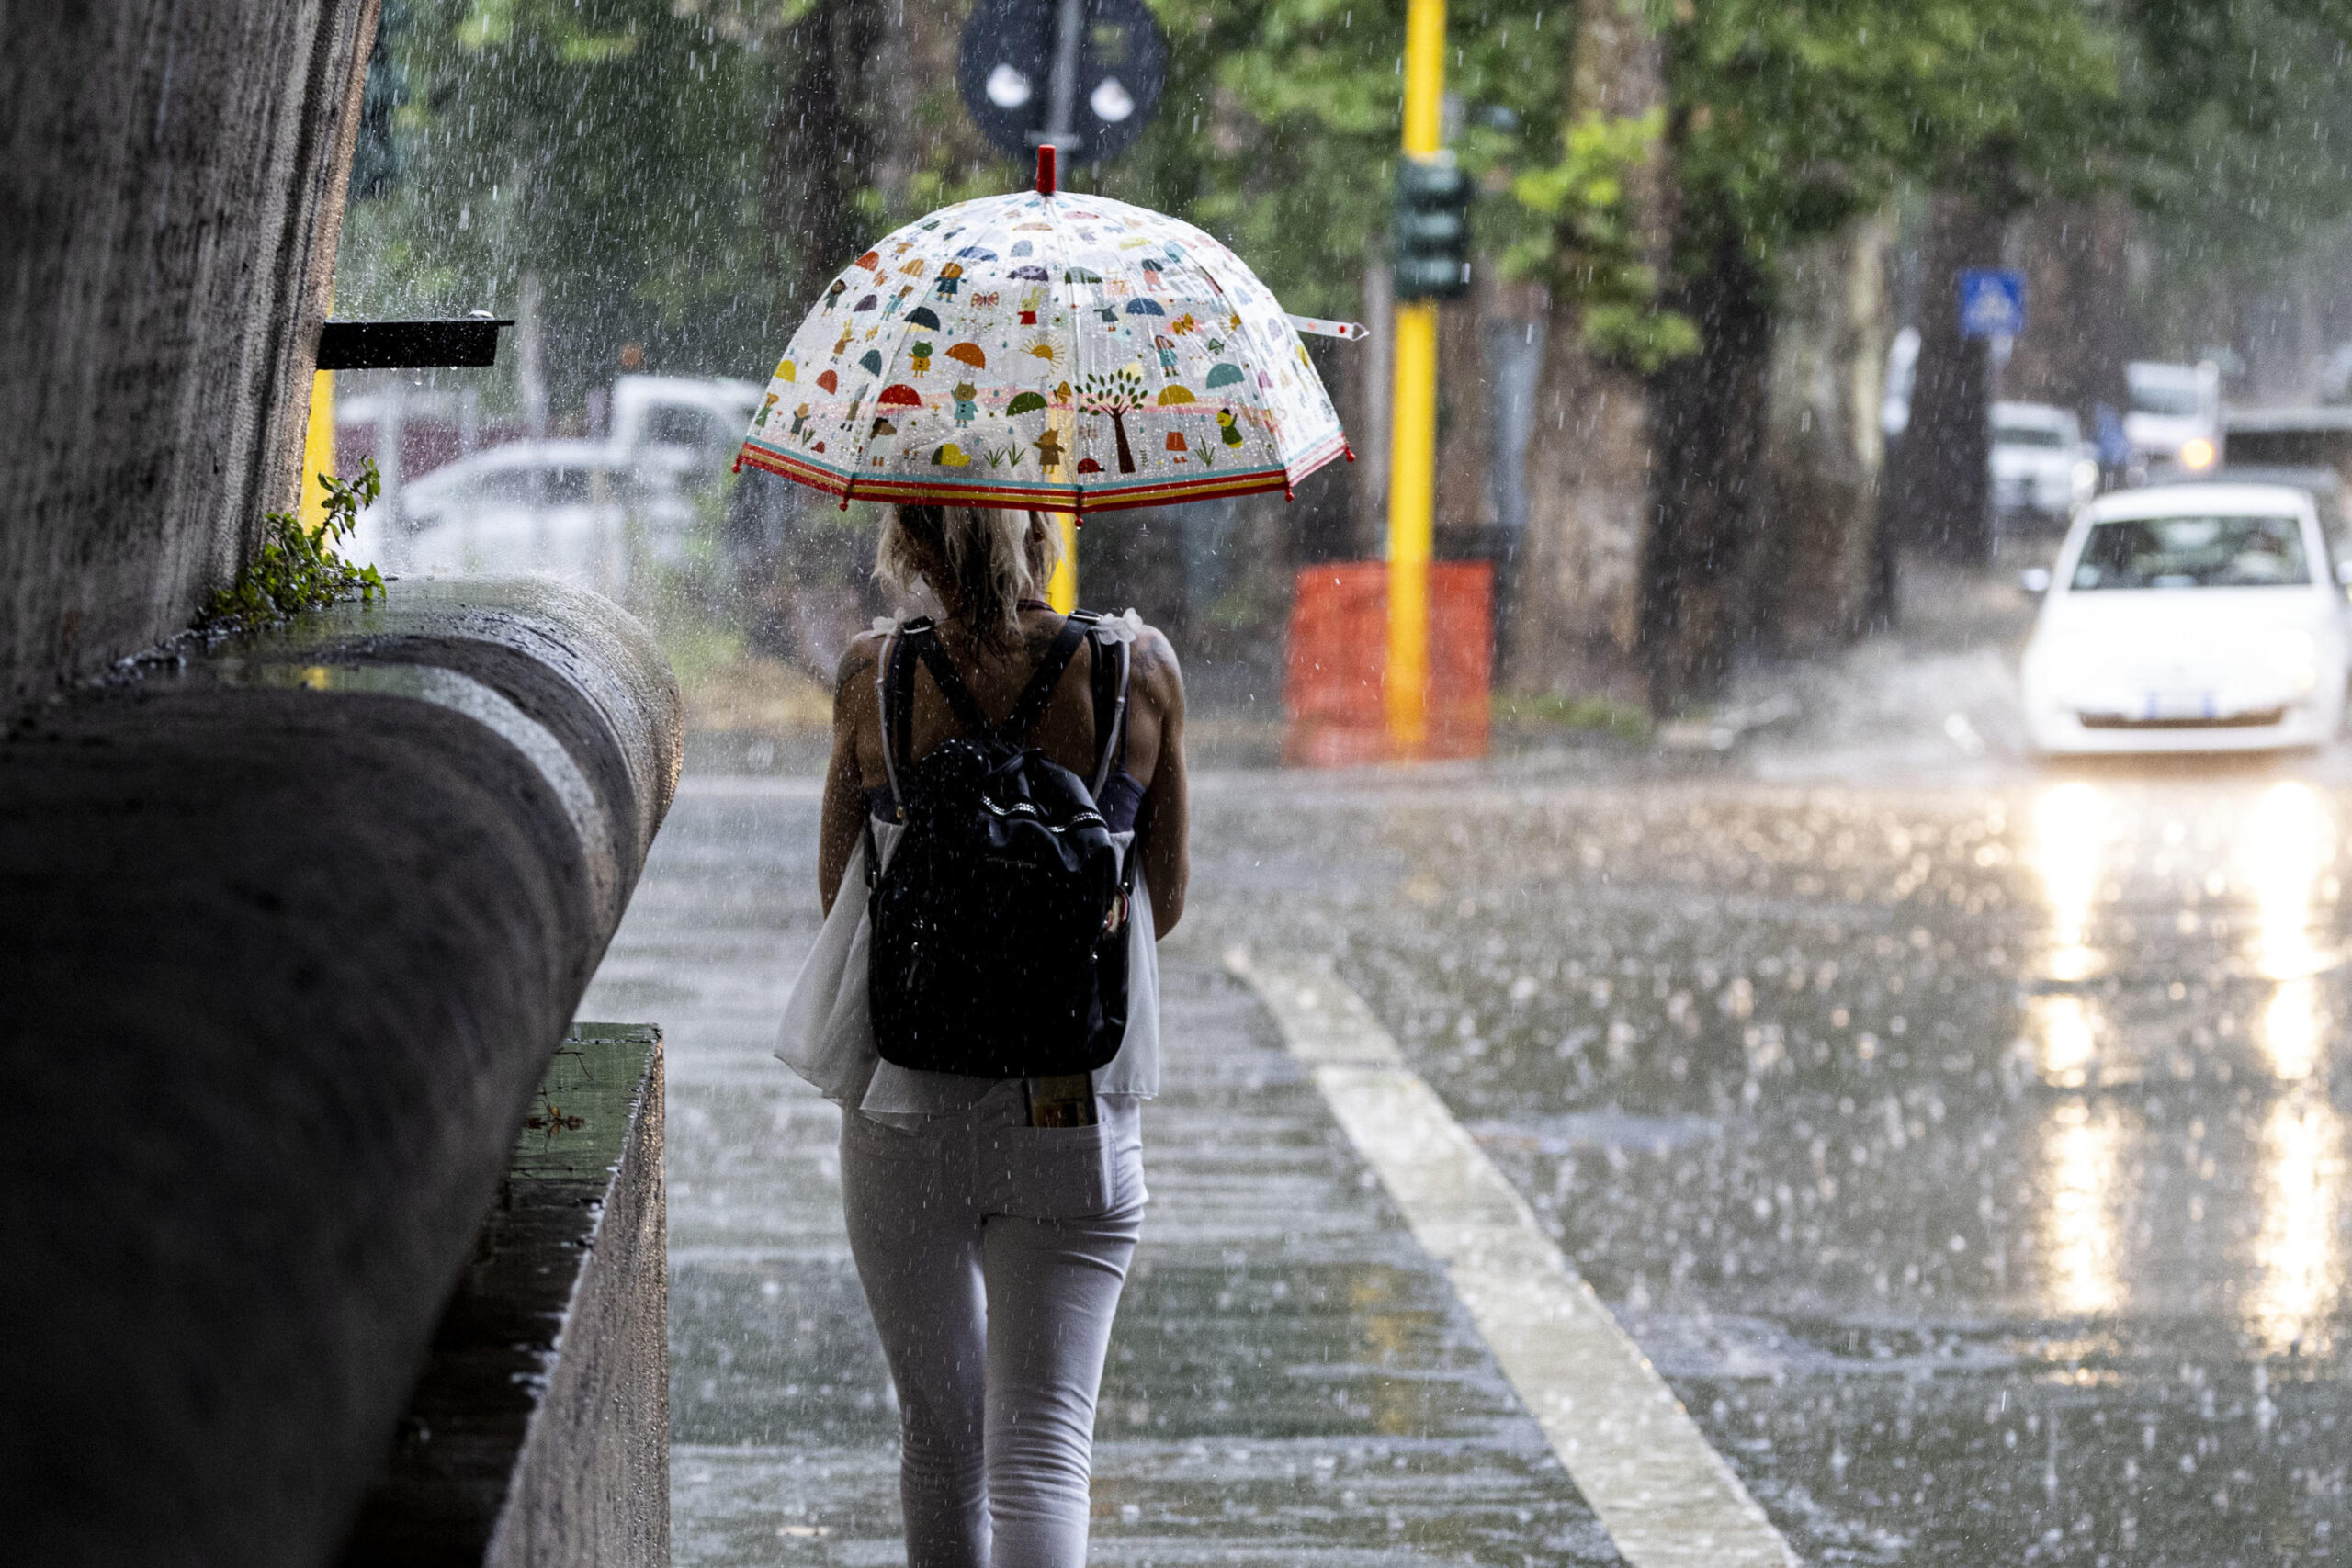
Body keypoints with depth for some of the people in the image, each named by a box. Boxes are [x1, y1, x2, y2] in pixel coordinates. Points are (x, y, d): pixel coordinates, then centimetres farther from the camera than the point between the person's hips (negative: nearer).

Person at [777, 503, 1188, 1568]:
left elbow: (837, 887, 4)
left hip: (908, 1105, 1)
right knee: (1043, 1441, -2)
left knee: (937, 1429, 18)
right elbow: (1164, 901, 4)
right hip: (1077, 1113, -1)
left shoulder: (875, 677, -8)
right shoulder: (1139, 670, -7)